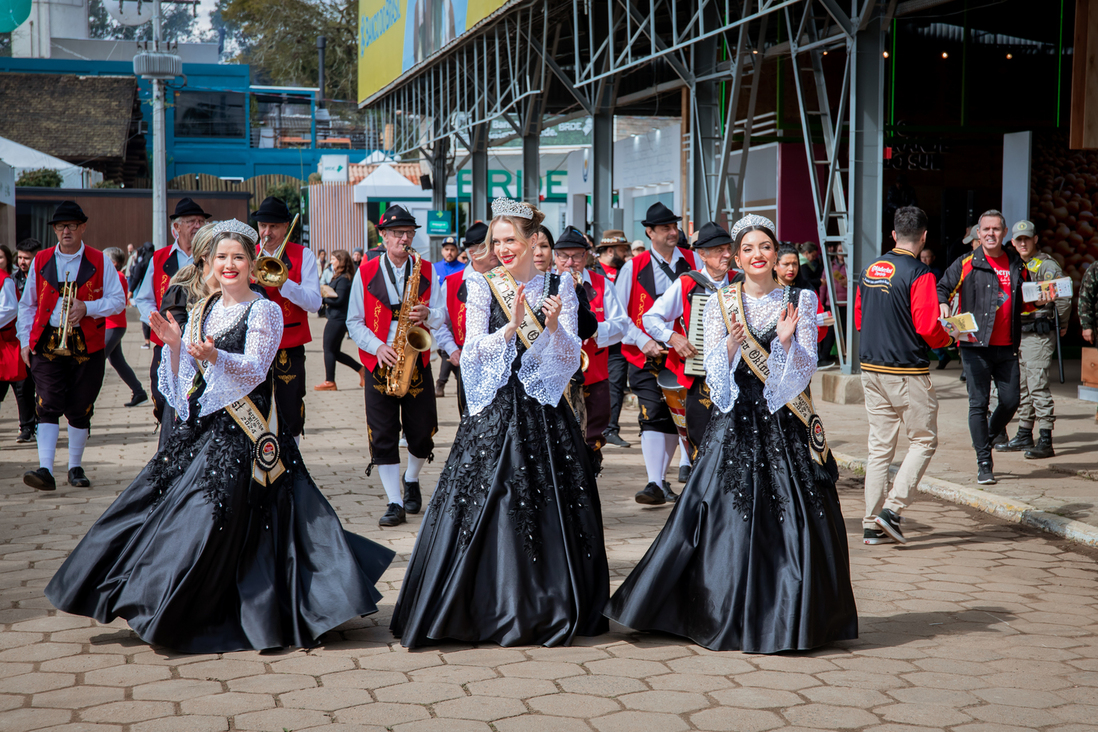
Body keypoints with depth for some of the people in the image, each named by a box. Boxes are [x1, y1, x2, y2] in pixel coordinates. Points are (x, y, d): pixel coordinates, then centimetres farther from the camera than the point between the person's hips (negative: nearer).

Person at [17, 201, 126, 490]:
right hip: (47, 343, 0)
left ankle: (75, 467, 20)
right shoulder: (41, 260, 8)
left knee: (80, 409, 6)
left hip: (87, 344, 0)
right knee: (48, 406, -11)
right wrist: (26, 340, 5)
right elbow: (27, 304, 14)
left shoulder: (99, 261, 3)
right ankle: (45, 469, -18)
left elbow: (118, 300, 1)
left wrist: (87, 307, -15)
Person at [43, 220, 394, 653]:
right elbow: (186, 376, 14)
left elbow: (255, 370, -16)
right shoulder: (201, 311, 15)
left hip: (243, 429, -7)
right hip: (202, 422, 7)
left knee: (214, 514, -11)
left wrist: (216, 357, -32)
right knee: (163, 499, 6)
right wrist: (174, 344, -3)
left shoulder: (265, 310, -3)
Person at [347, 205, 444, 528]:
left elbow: (441, 317, 7)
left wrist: (427, 314, -17)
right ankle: (395, 503, 2)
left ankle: (411, 480, 34)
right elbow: (354, 322, 3)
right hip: (379, 364, -1)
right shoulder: (365, 272, 3)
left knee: (422, 434, 5)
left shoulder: (426, 270, 8)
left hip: (417, 362, 1)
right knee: (383, 436, -4)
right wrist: (377, 346, -13)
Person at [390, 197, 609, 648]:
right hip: (494, 409, -1)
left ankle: (550, 608, 15)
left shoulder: (558, 287, 6)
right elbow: (474, 348, -6)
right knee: (486, 504, -5)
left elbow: (571, 359, 1)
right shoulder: (481, 287, 5)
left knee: (551, 504, 1)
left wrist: (553, 326, -17)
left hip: (544, 409, 1)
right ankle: (489, 608, 5)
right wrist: (512, 326, -21)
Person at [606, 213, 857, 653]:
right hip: (735, 422, 0)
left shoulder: (800, 300, 5)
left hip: (786, 423, 0)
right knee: (727, 515, -1)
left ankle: (788, 616, 10)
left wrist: (787, 340, -19)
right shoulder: (720, 303, 6)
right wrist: (731, 344, -17)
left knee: (792, 518, -2)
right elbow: (714, 374, 1)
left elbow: (806, 368, -1)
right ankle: (728, 617, 10)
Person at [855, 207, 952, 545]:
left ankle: (872, 524, 11)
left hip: (871, 369, 6)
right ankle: (893, 508, -4)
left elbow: (858, 319, 14)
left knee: (880, 446, 10)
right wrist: (947, 338, 3)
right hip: (908, 372, -6)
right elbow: (928, 329, -17)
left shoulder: (869, 270, 7)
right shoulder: (920, 275, -13)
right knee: (924, 440, 7)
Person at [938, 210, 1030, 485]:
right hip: (975, 346, -4)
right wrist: (944, 307, -20)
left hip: (1007, 348, 4)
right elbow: (942, 289, 0)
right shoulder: (966, 264, 0)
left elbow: (1024, 302, 25)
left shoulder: (1017, 265, 12)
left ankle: (987, 439, 31)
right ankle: (984, 463, 5)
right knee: (979, 404, -3)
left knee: (1011, 401, 3)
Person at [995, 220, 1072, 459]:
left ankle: (1045, 441, -9)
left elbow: (1063, 295, -15)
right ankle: (1024, 435, 21)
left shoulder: (1046, 265, -9)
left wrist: (1062, 324, -6)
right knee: (1021, 386, 12)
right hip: (1018, 332, 8)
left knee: (1037, 385, -11)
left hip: (1039, 333, -8)